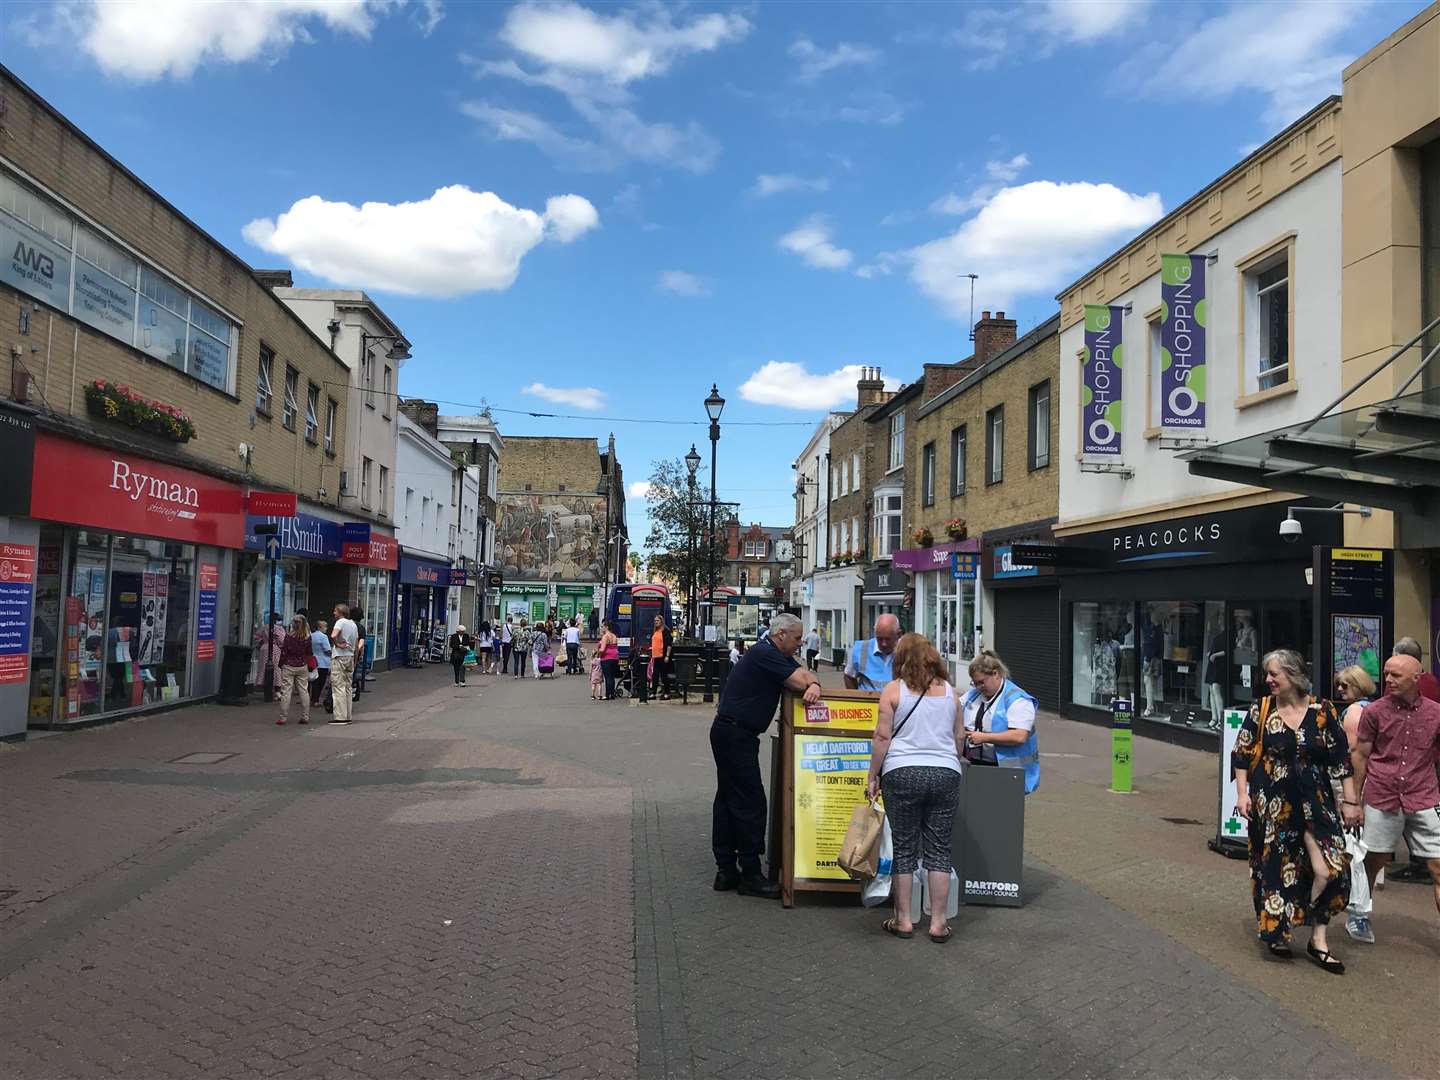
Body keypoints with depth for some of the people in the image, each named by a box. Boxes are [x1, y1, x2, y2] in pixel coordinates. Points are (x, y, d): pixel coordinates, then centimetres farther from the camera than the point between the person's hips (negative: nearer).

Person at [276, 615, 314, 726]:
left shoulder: (289, 636, -11)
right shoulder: (307, 638, -2)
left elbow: (284, 652, -7)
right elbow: (309, 653, 5)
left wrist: (281, 665, 4)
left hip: (289, 666, -3)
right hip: (302, 666, 3)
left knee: (286, 691, 0)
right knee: (304, 691, 9)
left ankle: (283, 718, -1)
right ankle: (305, 717, 10)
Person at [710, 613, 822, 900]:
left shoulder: (775, 655, 15)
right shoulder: (765, 654, -17)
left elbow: (806, 676, 11)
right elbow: (800, 681, -21)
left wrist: (813, 685, -12)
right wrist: (809, 683, 2)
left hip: (729, 733, 11)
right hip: (736, 734, -11)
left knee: (728, 800, 12)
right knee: (750, 801, -6)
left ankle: (726, 870, 19)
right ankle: (750, 875, 0)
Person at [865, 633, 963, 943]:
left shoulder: (893, 689, 0)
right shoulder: (949, 691, 11)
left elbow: (883, 737, -5)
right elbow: (958, 739, 15)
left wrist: (872, 776, 2)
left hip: (902, 774, -3)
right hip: (946, 774, 3)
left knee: (904, 848, 6)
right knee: (939, 849, 7)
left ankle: (903, 919, 12)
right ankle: (938, 922, 10)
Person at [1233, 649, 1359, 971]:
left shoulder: (1322, 711, -2)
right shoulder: (1261, 710, -1)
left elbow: (1342, 759, 2)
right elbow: (1241, 754, 4)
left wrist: (1350, 801, 2)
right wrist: (1242, 793, -2)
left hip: (1315, 802, 0)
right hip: (1272, 803, 0)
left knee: (1328, 868, -8)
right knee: (1274, 867, 6)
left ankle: (1319, 940, 8)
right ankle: (1276, 931, 24)